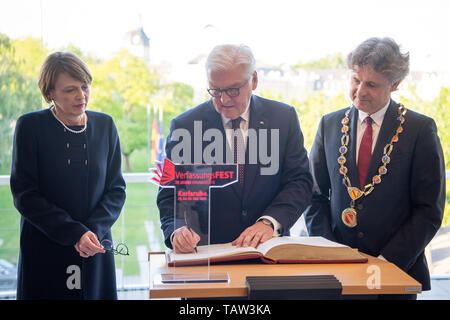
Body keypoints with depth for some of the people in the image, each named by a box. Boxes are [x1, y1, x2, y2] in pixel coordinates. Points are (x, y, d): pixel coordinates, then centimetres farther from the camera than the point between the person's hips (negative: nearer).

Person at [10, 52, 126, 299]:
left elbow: (116, 188, 5)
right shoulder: (30, 126, -5)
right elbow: (24, 194, -8)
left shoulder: (105, 125, 4)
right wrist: (74, 233, -16)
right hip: (44, 251, -2)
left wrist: (95, 230, -12)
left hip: (96, 250, 3)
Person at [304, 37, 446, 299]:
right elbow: (316, 196, 7)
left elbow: (429, 210, -6)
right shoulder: (330, 125, 5)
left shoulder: (421, 129, -4)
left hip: (398, 270, -2)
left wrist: (388, 260, -13)